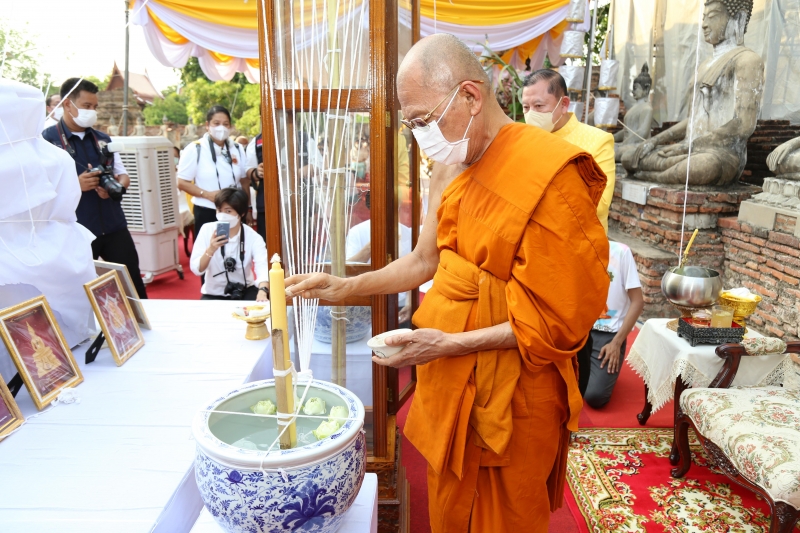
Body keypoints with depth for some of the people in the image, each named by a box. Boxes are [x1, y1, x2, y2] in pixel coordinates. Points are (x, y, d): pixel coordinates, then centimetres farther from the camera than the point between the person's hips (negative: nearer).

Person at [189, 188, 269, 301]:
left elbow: (263, 268, -31)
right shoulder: (207, 230, -9)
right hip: (214, 294, 1)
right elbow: (196, 270, -14)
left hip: (245, 292, -1)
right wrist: (210, 250, -32)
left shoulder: (253, 237, -13)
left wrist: (262, 292, -51)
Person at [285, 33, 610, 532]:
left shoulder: (551, 175, -21)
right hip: (451, 382, 7)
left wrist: (450, 343, -22)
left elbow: (558, 322, -19)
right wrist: (345, 287, 4)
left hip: (513, 398, -6)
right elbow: (425, 260, 13)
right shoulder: (457, 170, 4)